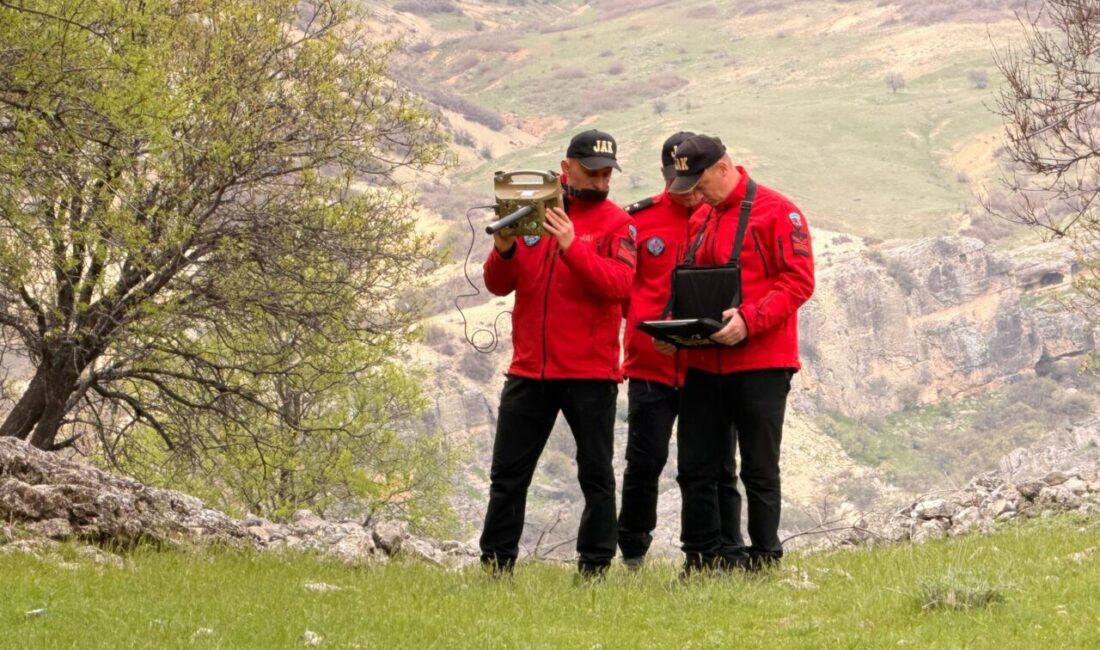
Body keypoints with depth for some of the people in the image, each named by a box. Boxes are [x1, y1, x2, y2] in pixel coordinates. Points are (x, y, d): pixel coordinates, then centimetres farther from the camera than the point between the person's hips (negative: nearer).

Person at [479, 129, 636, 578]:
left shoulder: (615, 223, 0)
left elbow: (618, 284, -15)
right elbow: (499, 285, 6)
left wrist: (571, 247, -25)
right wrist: (503, 251, -14)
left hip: (590, 372, -3)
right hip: (529, 368, 3)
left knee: (595, 475, 2)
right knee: (508, 474, 5)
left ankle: (595, 567, 6)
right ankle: (496, 566, 11)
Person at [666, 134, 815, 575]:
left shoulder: (778, 213, -7)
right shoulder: (701, 222, 16)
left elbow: (798, 281, -12)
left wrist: (748, 320, -23)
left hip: (761, 363, -7)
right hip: (703, 364, 7)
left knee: (759, 470, 1)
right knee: (694, 468, 5)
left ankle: (763, 561, 8)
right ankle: (700, 562, 13)